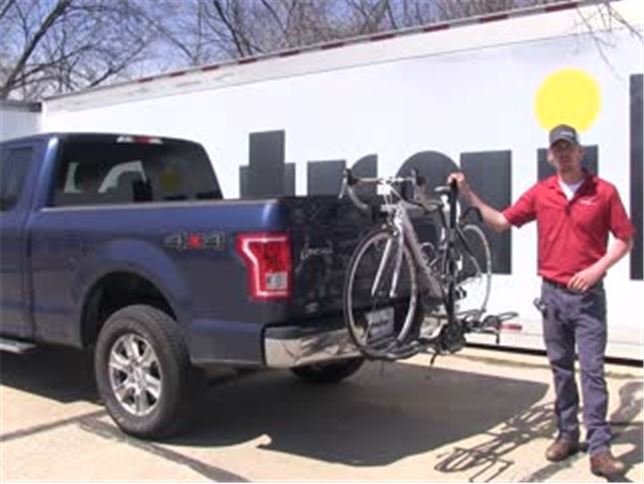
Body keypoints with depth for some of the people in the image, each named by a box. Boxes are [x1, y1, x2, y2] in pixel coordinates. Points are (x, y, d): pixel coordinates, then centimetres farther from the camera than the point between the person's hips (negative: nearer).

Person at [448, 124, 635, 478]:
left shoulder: (603, 192, -4)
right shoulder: (540, 193, 4)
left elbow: (624, 239, 0)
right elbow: (501, 222, 6)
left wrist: (596, 269, -13)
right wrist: (469, 195, 0)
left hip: (588, 295, -3)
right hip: (552, 293, 3)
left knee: (592, 370, -4)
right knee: (561, 368, 12)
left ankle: (599, 449, 0)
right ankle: (567, 434, 24)